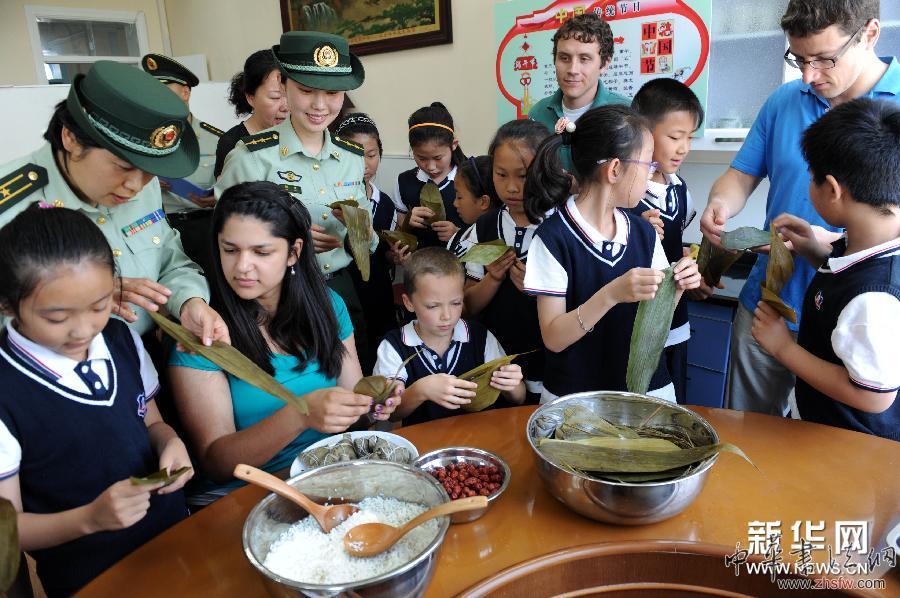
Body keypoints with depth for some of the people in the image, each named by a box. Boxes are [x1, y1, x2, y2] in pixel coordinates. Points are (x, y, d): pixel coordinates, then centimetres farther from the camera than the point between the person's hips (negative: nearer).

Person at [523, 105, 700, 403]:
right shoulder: (554, 238, -18)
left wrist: (677, 286, -13)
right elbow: (553, 338, -18)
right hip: (574, 396, -5)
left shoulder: (644, 231, -1)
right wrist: (611, 294, -31)